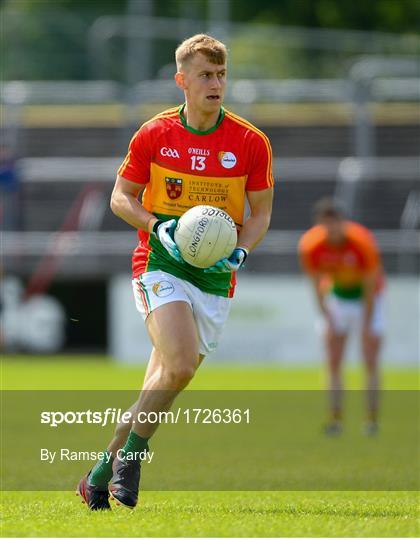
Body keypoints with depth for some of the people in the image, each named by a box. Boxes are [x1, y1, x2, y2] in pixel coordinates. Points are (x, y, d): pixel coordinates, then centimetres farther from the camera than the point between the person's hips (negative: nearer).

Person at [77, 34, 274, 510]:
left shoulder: (251, 143, 0)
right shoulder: (154, 135, -2)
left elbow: (260, 212, 8)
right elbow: (120, 198, 6)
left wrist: (240, 251, -11)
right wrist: (158, 228, -12)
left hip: (214, 277, 3)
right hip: (160, 264, -3)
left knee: (166, 380, 4)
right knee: (180, 365, -24)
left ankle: (102, 473, 19)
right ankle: (132, 451, -3)